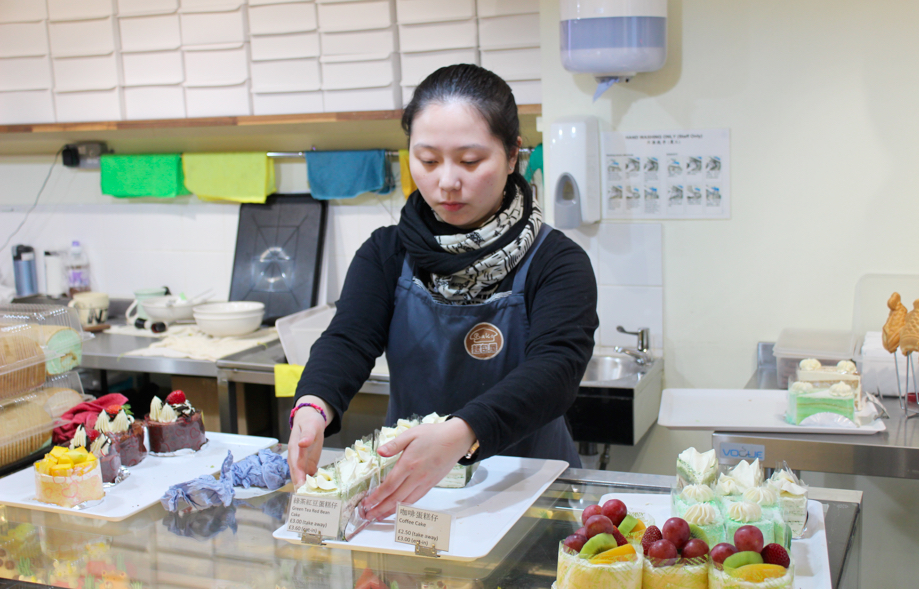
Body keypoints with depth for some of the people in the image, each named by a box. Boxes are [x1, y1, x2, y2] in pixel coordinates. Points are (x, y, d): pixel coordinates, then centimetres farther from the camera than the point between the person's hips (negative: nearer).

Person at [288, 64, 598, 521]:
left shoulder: (557, 263, -8)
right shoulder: (386, 255, 4)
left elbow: (555, 370, -24)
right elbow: (347, 340, -10)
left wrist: (460, 435, -44)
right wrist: (314, 406, -35)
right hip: (406, 489, 4)